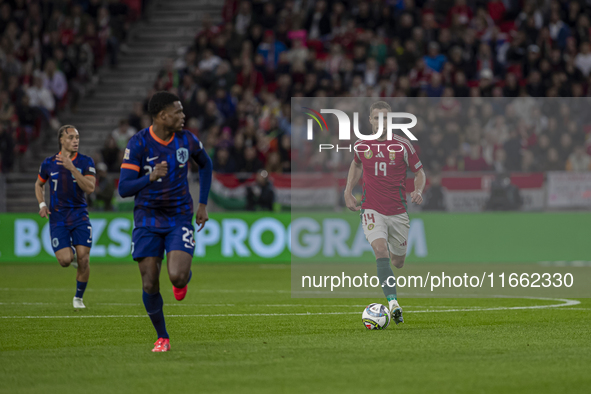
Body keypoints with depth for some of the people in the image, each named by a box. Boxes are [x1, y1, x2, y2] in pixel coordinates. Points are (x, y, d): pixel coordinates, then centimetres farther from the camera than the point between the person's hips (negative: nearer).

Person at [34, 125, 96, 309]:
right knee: (65, 260, -14)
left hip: (80, 216, 0)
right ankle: (71, 252, 25)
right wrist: (42, 204, 4)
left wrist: (72, 168, -23)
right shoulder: (49, 163, 2)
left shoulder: (86, 162, -3)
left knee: (83, 260, -9)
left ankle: (79, 297, 12)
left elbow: (90, 188, -16)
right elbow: (39, 184, 20)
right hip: (58, 218, 0)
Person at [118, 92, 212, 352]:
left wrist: (203, 204, 14)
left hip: (179, 218, 1)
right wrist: (150, 177, -35)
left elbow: (205, 164, 18)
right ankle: (162, 338, 17)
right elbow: (123, 189, -17)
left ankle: (183, 280, 17)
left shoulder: (186, 139, -4)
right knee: (150, 285, -3)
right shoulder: (138, 144, -13)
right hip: (147, 220, -1)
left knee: (177, 277, -21)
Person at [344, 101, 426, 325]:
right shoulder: (361, 145, 1)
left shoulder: (403, 145, -4)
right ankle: (393, 303, -33)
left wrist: (418, 191, -15)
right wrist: (348, 192, 14)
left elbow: (419, 172, 5)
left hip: (398, 212, 1)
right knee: (381, 250, -25)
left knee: (398, 262, 11)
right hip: (372, 210, -1)